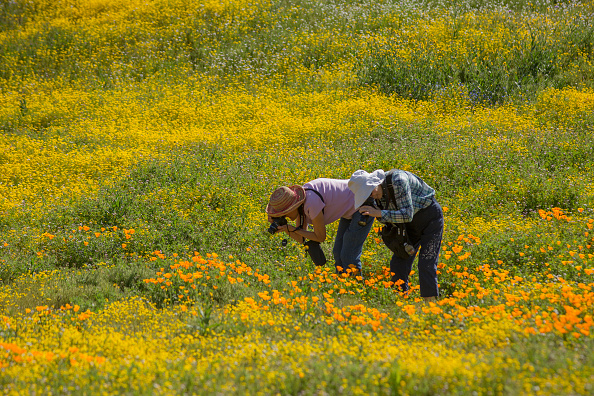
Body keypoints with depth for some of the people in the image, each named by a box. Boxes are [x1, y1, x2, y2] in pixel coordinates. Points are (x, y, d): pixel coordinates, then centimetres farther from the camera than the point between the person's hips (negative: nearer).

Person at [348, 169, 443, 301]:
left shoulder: (398, 180, -32)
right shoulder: (379, 193, -9)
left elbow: (407, 215, -34)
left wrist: (378, 213, -36)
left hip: (430, 217, -7)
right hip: (412, 225, 7)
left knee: (426, 264, -14)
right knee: (398, 263, 0)